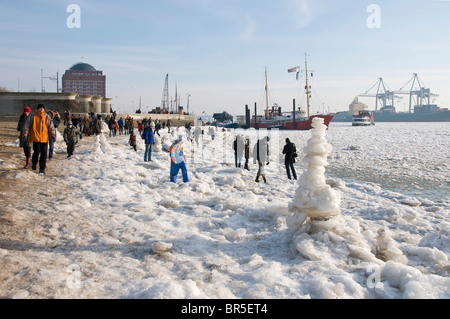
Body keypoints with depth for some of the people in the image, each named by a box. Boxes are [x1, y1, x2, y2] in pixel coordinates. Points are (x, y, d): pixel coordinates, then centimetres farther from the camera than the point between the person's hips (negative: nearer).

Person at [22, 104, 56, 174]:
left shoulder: (47, 117, 9)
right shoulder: (32, 116, 1)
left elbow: (51, 126, 7)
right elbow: (26, 125, 1)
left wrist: (53, 135, -3)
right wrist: (25, 134, -6)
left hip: (45, 138, 3)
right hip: (35, 137, -3)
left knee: (44, 154, 1)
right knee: (37, 152, -11)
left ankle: (42, 169, 10)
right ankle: (34, 163, 19)